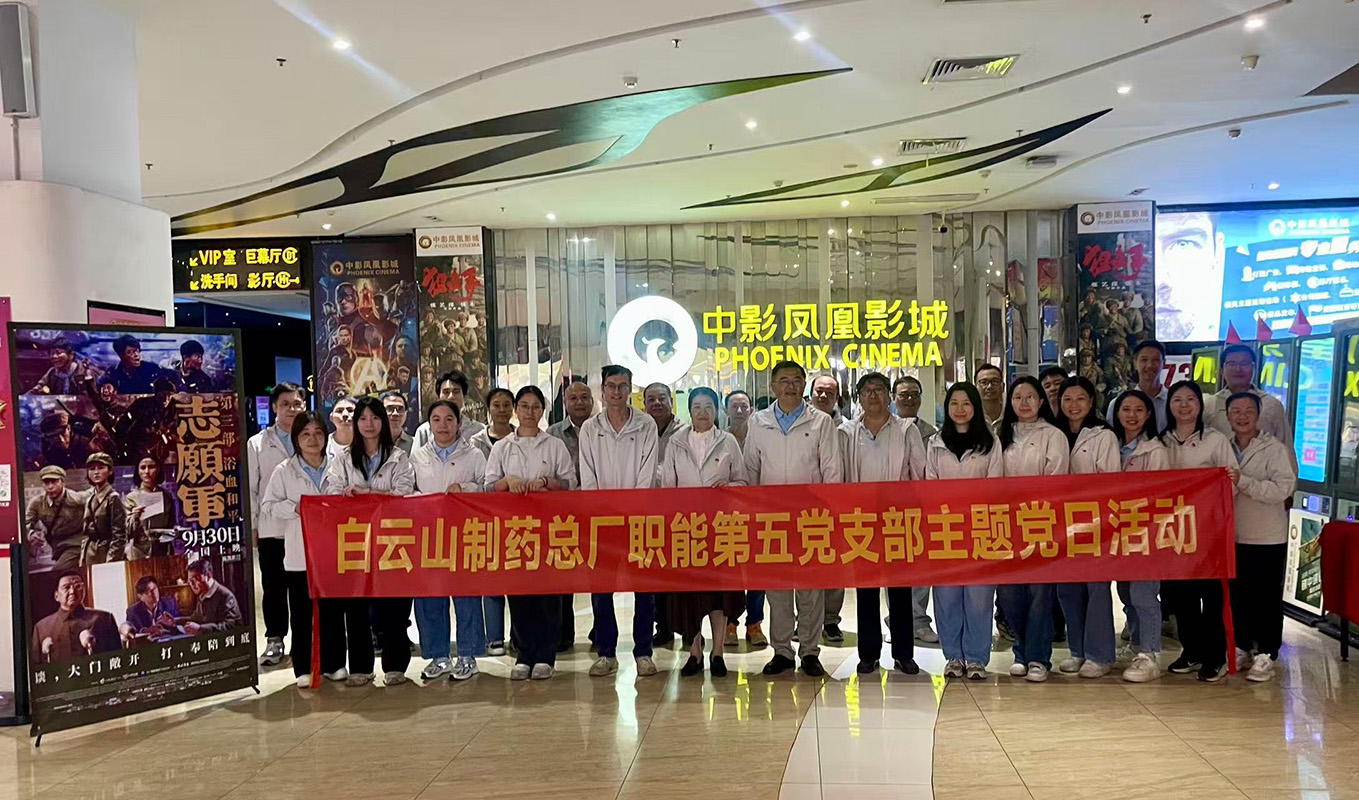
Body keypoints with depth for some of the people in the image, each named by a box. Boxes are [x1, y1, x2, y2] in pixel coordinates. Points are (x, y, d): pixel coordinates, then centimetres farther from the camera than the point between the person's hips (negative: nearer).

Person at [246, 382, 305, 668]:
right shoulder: (257, 444, 8)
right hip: (271, 528, 1)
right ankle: (274, 641, 17)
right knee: (274, 587, 7)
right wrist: (252, 526, 3)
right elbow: (251, 489, 7)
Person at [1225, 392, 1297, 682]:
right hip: (1233, 537, 5)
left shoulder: (1275, 449, -8)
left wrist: (1242, 481, -27)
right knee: (1237, 595, 12)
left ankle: (1266, 655, 11)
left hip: (1268, 538, -4)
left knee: (1267, 597, 3)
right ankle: (1242, 649, 25)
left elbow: (1282, 489, -19)